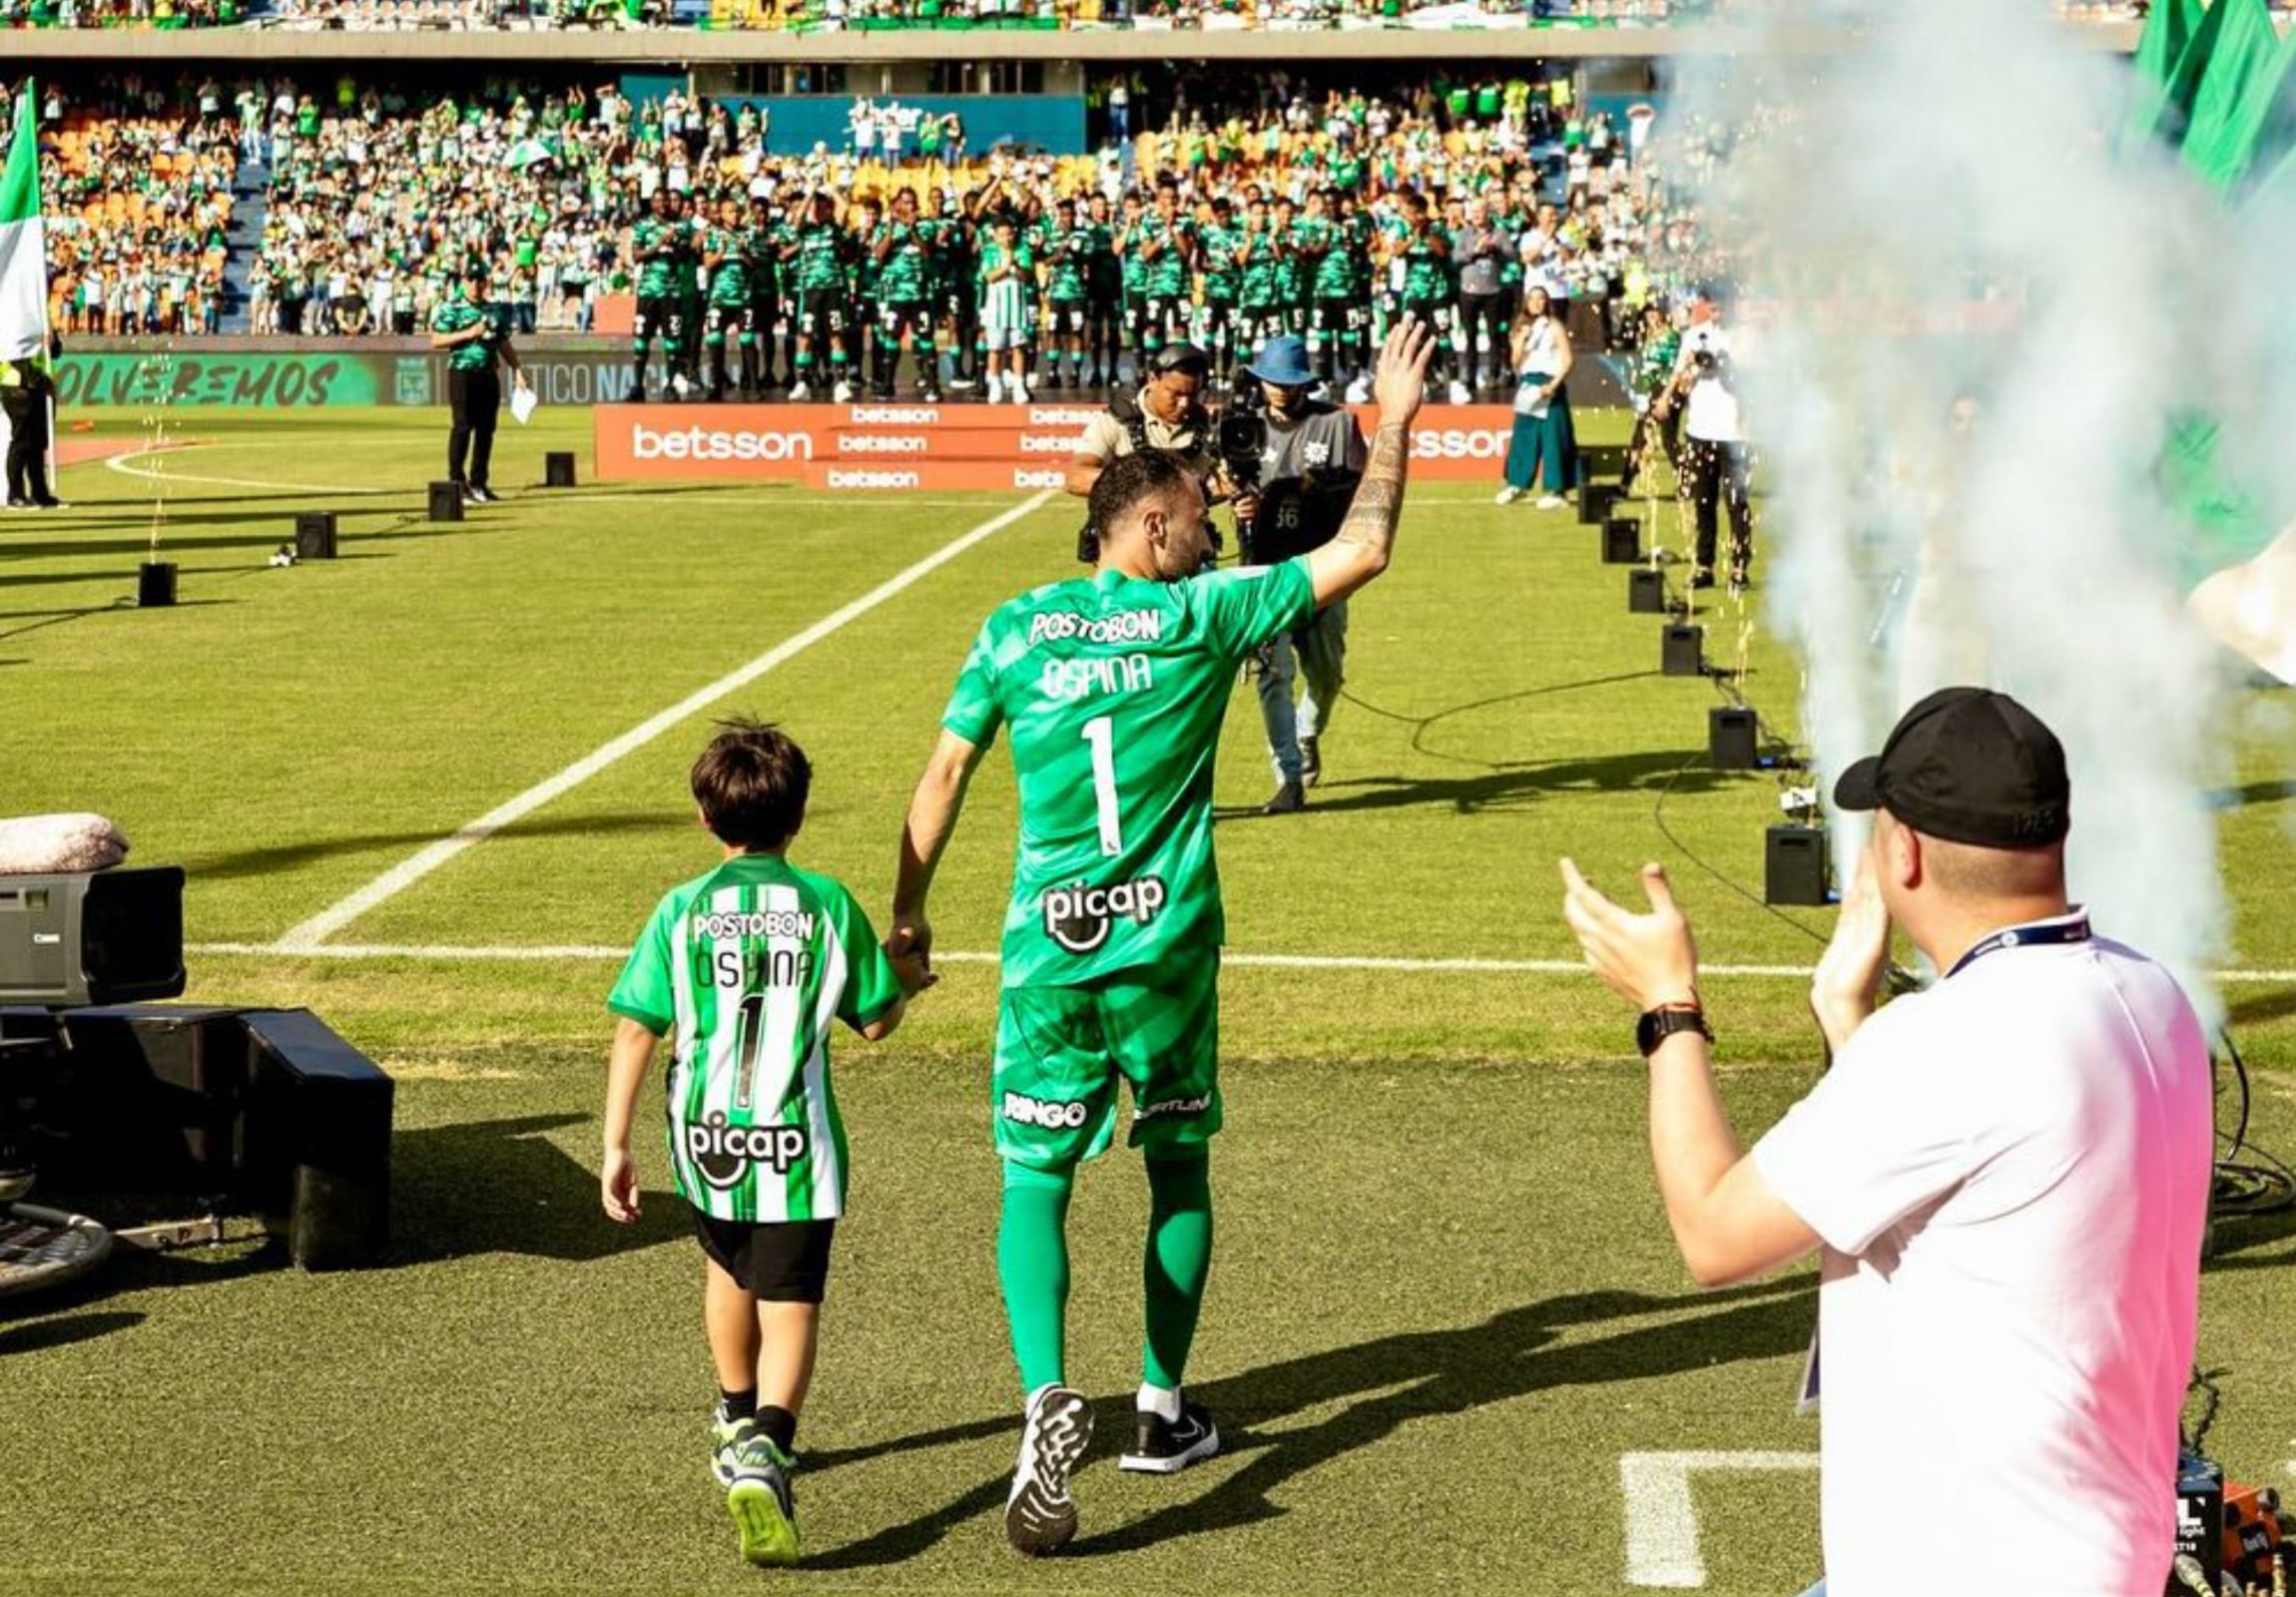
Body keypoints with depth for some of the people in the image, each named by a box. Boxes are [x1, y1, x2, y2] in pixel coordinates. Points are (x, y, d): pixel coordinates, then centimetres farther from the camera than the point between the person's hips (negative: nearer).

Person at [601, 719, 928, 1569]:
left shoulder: (680, 911, -2)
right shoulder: (830, 906, -3)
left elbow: (635, 1031, -5)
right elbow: (876, 1022, 5)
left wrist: (615, 1147, 0)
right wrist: (906, 980, 27)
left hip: (706, 1142, 2)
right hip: (794, 1145, -2)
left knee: (728, 1268, 27)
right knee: (790, 1304, -2)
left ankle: (737, 1421, 46)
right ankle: (766, 1447, -27)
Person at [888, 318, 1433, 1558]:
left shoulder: (1016, 629, 4)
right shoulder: (1202, 614, -3)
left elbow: (946, 771, 4)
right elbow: (1361, 552, -1)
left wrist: (908, 910, 12)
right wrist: (1394, 423, 10)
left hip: (1048, 942, 1)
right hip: (1166, 940, -1)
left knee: (1034, 1177, 2)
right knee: (1178, 1165, 16)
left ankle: (1047, 1397, -21)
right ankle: (1163, 1410, 24)